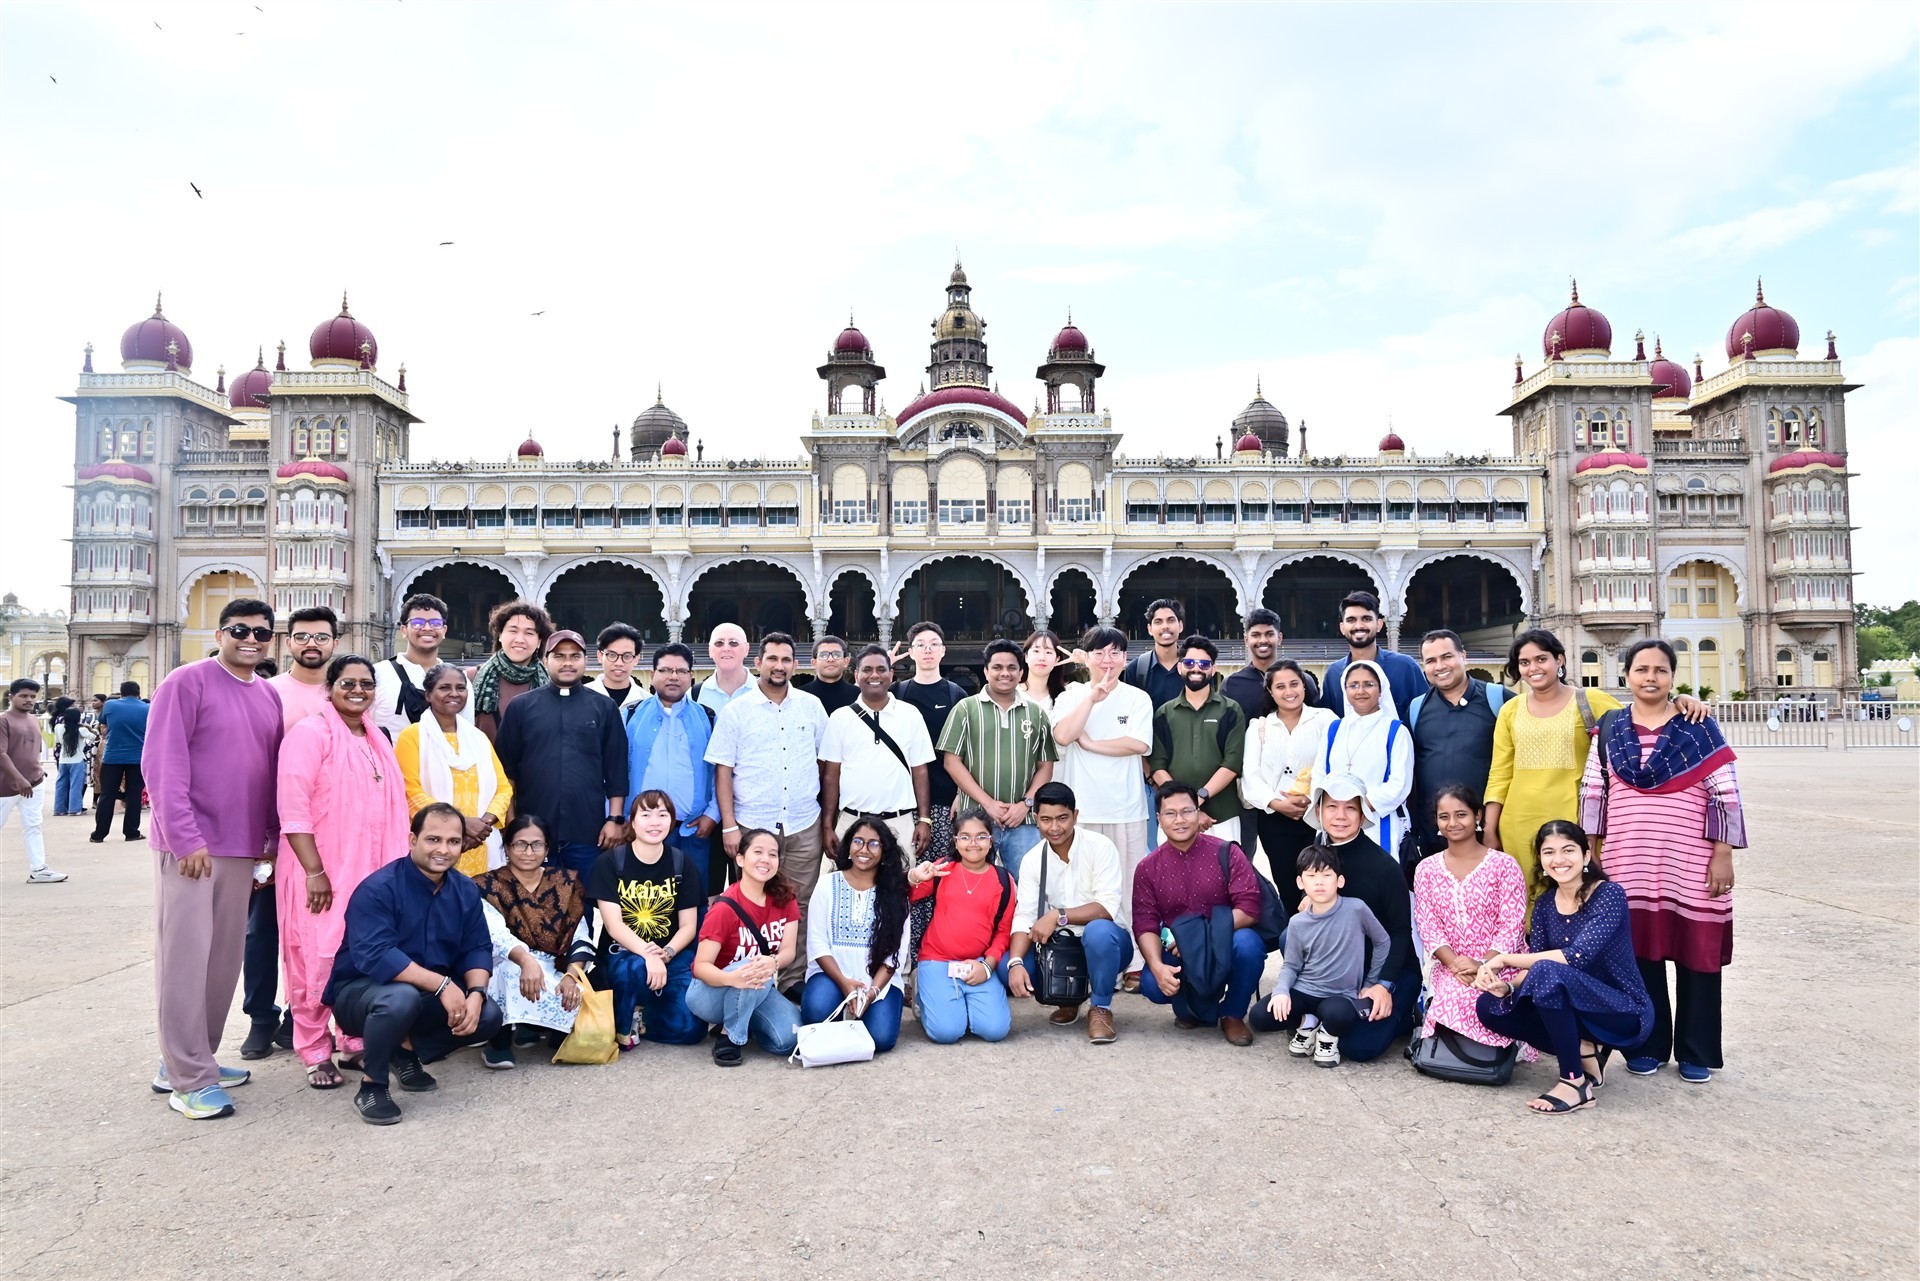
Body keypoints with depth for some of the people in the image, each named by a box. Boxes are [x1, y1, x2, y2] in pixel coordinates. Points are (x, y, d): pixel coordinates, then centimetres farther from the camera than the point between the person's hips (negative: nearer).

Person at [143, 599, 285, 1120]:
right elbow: (162, 765, -13)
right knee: (186, 957, -2)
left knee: (225, 958, 11)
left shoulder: (269, 696, 12)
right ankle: (188, 1079, 5)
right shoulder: (187, 683, -7)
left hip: (242, 847, 7)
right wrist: (185, 838, -17)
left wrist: (274, 837, 10)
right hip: (190, 845, -7)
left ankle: (192, 1058, 24)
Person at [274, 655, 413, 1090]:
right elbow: (293, 809, -15)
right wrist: (314, 871, -19)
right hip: (322, 873, -6)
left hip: (370, 870, 6)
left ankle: (358, 1042, 23)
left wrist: (394, 868, 14)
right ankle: (315, 1054, 14)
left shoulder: (377, 740, 14)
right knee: (318, 960, 0)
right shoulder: (311, 733, -8)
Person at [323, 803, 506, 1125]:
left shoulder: (466, 891, -1)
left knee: (489, 1016, -14)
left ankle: (406, 1050, 9)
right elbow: (374, 956, -32)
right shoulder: (377, 888, -21)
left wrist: (476, 993, -24)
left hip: (430, 995, 6)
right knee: (402, 997, -38)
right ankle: (372, 1085, -14)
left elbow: (477, 950, -3)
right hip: (360, 989, -6)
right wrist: (441, 984, -35)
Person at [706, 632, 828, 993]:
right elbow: (723, 770, -1)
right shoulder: (736, 710, 0)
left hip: (804, 826, 2)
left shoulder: (811, 706, 6)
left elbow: (825, 760, 12)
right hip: (752, 826, -2)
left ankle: (794, 980, 18)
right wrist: (729, 826, -7)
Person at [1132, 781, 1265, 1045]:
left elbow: (1249, 908, -16)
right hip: (1178, 954, 1)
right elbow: (1145, 925, -7)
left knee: (1247, 943, -34)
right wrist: (1158, 966, -27)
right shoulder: (1148, 868, -2)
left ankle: (1233, 1014, -4)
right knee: (1152, 985, -28)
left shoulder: (1226, 853, -8)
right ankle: (1198, 1008, 8)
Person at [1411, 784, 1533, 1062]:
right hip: (1449, 968, 2)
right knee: (1457, 994, -28)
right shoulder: (1427, 869, 8)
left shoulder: (1504, 865, -1)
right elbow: (1428, 926, 1)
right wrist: (1455, 964, -16)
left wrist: (1481, 965, -20)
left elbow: (1512, 926, -7)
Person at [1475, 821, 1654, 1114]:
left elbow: (1577, 956, -29)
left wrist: (1505, 959, -24)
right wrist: (1505, 987, -25)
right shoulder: (1545, 904, 3)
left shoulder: (1609, 894, -17)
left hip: (1626, 1013, -7)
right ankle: (1584, 1052, 2)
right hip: (1578, 1008, 7)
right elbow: (1532, 965, -3)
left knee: (1548, 972, -33)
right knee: (1490, 1006, -9)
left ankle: (1576, 1083, -18)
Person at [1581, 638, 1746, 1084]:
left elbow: (1725, 795, -3)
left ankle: (1696, 1052, 19)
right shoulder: (1610, 728, 6)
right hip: (1629, 865, 2)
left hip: (1690, 865, -2)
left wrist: (1723, 855, -8)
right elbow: (1593, 792, 8)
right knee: (1639, 953, 8)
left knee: (1696, 954, 5)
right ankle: (1647, 1045, 21)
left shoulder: (1699, 728, -1)